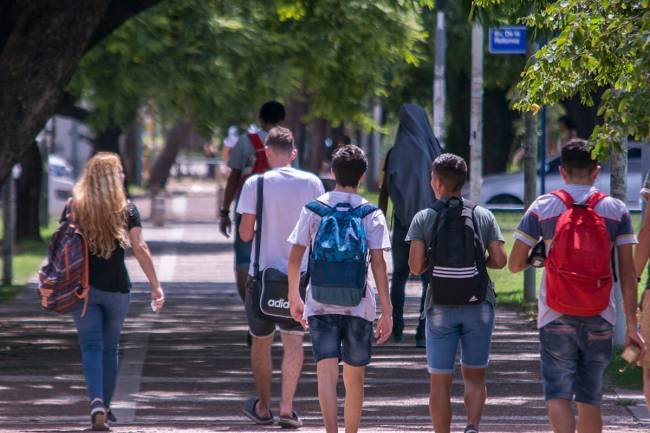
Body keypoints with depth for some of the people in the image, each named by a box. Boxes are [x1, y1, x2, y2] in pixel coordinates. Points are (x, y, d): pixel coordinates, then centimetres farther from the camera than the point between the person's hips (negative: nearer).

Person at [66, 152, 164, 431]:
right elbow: (139, 247, -9)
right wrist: (155, 286, -9)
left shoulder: (74, 207, 1)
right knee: (110, 347, 15)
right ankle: (105, 408, 21)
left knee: (91, 346, -2)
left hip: (82, 286, 0)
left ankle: (96, 401, -24)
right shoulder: (126, 210, -2)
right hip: (116, 287, 0)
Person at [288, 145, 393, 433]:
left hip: (320, 304, 0)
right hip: (358, 305, 0)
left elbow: (295, 258, 3)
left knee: (326, 372, -8)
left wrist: (294, 298, 16)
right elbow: (378, 263, -9)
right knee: (354, 379, 13)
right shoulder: (371, 214, -3)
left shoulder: (314, 209, 2)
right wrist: (387, 311, -7)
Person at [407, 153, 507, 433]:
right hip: (478, 305, 1)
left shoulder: (424, 218, -3)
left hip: (441, 307, -1)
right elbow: (500, 260, -2)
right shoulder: (483, 216, 2)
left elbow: (415, 267, -9)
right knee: (474, 376, 12)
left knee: (440, 380, 6)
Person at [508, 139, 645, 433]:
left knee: (558, 395, -4)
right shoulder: (616, 210, 2)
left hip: (556, 319, -2)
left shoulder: (543, 207, -1)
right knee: (590, 401, 10)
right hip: (600, 320, 2)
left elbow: (514, 264, -2)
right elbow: (627, 270, -2)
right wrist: (631, 324, 0)